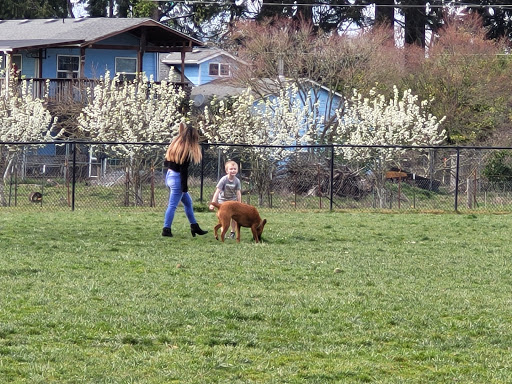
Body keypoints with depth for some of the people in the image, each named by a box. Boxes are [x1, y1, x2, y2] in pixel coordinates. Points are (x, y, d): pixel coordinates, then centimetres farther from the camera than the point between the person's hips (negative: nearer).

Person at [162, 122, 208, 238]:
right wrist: (185, 187, -15)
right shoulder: (186, 151, -18)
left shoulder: (175, 145, 6)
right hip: (177, 179, -9)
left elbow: (166, 163, 11)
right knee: (172, 205, -3)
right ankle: (166, 230, -1)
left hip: (169, 175, 9)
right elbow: (184, 170, -19)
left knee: (188, 202, 19)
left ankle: (194, 227, 24)